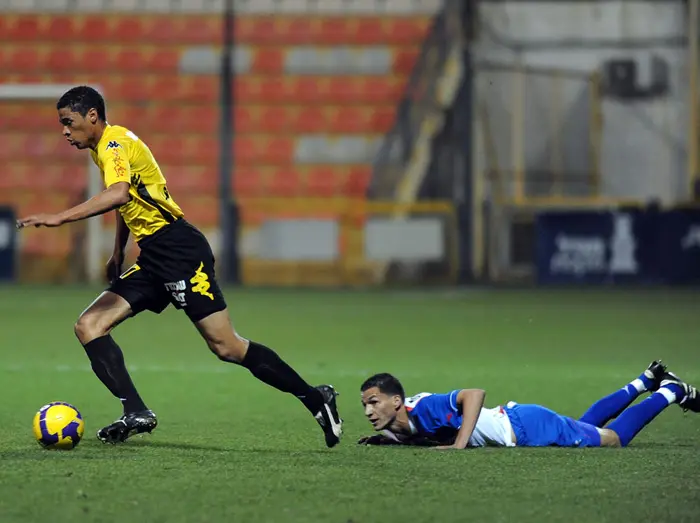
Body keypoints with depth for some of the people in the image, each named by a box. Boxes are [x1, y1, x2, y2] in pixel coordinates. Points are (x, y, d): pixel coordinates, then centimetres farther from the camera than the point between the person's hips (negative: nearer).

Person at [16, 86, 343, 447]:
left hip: (178, 250, -10)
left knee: (226, 347, -11)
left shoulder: (114, 142, -12)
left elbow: (118, 193, -33)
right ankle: (136, 413, -15)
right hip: (152, 259, 10)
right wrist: (118, 252, 36)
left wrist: (59, 218, -35)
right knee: (89, 326, -3)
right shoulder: (103, 149, 17)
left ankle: (315, 398, 1)